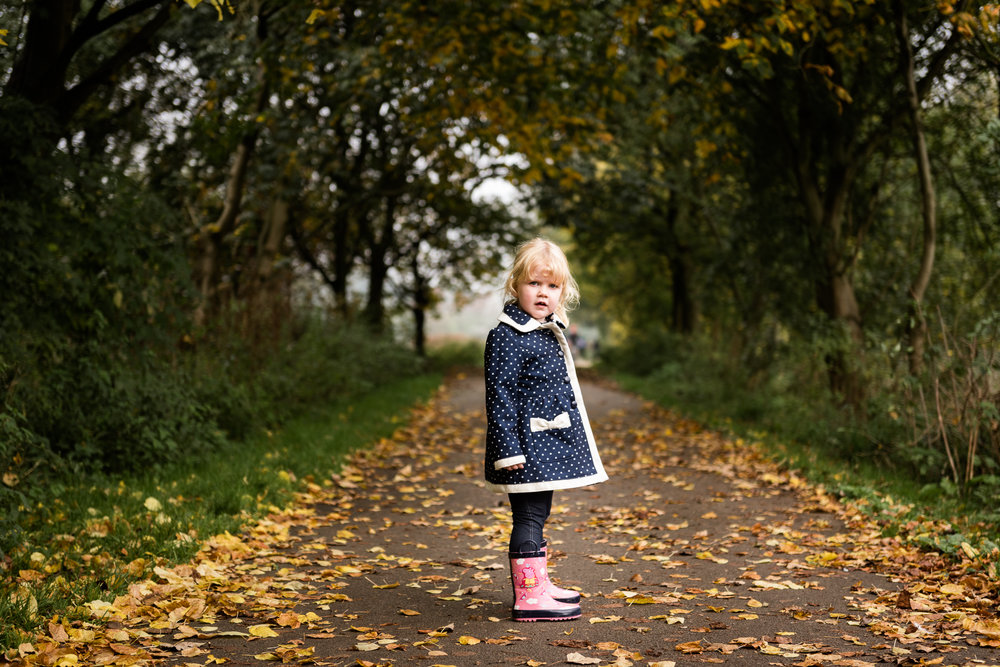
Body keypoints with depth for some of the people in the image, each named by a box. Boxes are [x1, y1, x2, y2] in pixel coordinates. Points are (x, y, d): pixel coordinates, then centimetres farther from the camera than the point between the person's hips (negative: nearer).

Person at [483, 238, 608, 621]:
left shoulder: (551, 331, 14)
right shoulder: (506, 337, -15)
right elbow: (500, 396, -18)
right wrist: (507, 448, -22)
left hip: (548, 445, 10)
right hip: (527, 446, -10)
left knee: (537, 516, 18)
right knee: (529, 517, -7)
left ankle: (540, 585, 28)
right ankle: (529, 596, -3)